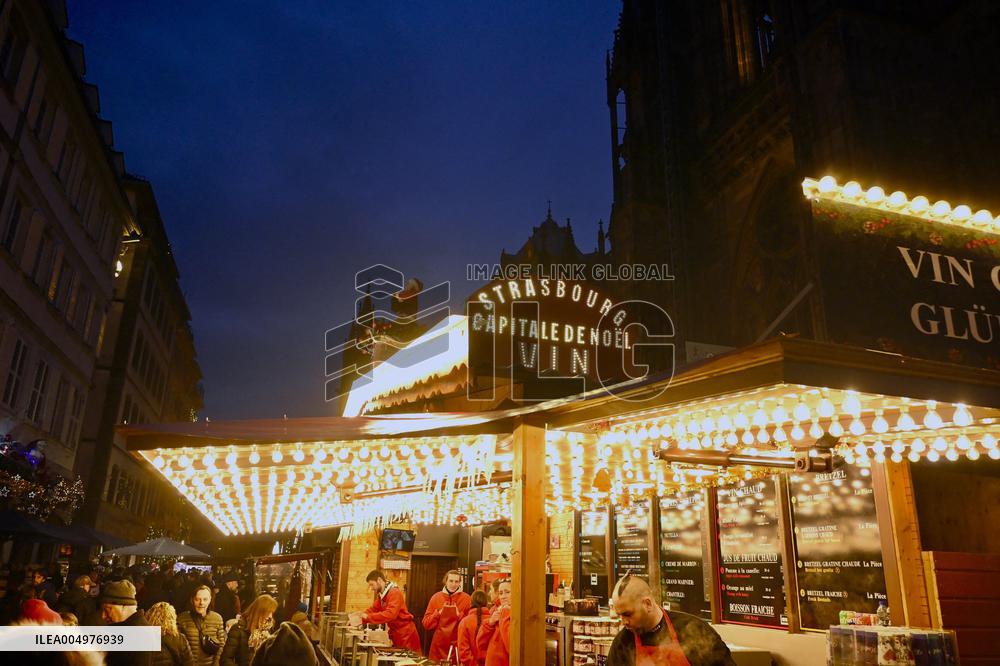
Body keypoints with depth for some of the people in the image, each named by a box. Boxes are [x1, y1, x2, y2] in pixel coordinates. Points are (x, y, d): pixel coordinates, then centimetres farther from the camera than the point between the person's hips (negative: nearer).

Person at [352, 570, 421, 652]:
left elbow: (390, 614, -30)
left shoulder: (395, 593, -19)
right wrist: (359, 618, -3)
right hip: (396, 634, 8)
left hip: (406, 635, -8)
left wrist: (368, 617, -29)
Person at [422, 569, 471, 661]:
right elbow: (426, 624, 3)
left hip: (458, 645, -1)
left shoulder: (466, 599, -1)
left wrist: (460, 615, -17)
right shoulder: (436, 597, 4)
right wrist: (438, 614, -11)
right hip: (439, 646, 2)